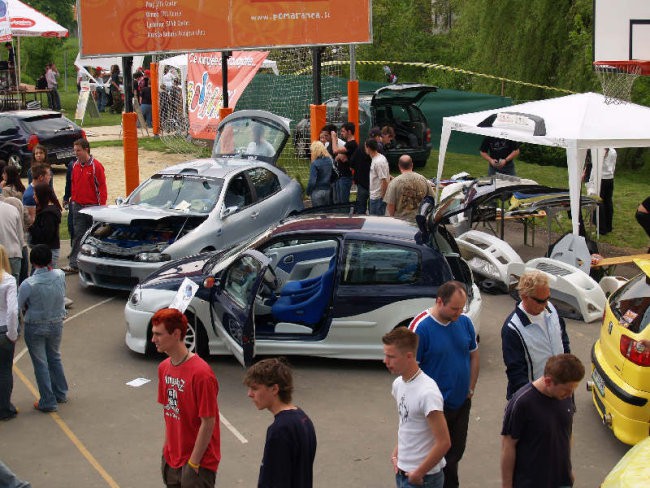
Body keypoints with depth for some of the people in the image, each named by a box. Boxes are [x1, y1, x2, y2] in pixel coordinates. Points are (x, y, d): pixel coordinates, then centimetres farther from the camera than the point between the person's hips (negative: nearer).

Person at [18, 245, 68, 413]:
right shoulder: (60, 276, -15)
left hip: (35, 328, -4)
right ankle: (60, 394, 37)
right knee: (55, 359, 24)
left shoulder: (28, 284, -25)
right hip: (56, 324, 4)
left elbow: (19, 306, -12)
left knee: (41, 364, 10)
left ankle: (48, 402, 17)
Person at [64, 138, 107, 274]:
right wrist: (73, 200, 10)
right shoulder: (75, 165, 8)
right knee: (78, 235, -1)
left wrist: (101, 206, -12)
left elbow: (102, 186, -8)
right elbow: (73, 185, 16)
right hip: (78, 206, 4)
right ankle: (74, 264, -4)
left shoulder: (96, 166, -8)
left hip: (92, 206, -4)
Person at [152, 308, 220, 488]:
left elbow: (208, 422, -19)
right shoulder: (164, 368, 2)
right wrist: (167, 449, 10)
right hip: (172, 457, 7)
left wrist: (193, 463, -15)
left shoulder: (201, 373, -23)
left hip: (198, 461, -7)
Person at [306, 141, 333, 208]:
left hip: (317, 191, -6)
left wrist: (307, 191, -4)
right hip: (327, 190, 6)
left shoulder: (315, 163, -16)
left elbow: (312, 181, -16)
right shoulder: (330, 161, 1)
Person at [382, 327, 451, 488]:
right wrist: (396, 453, 8)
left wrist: (418, 473, -16)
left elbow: (443, 443, -22)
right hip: (402, 472, 8)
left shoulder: (427, 393, -23)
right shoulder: (398, 384, 2)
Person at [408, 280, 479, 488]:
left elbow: (474, 355, 11)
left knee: (456, 451, 19)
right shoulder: (420, 327, -20)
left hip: (462, 403, 5)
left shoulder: (464, 321, -3)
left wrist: (471, 388, 7)